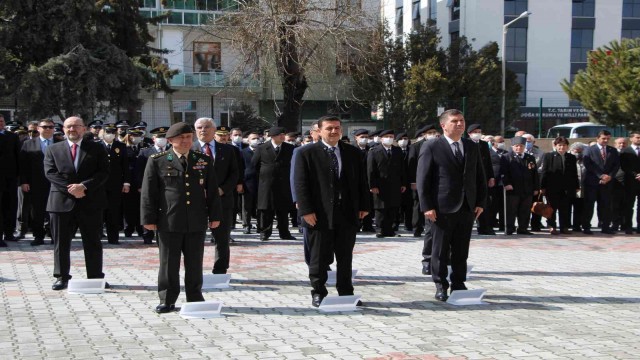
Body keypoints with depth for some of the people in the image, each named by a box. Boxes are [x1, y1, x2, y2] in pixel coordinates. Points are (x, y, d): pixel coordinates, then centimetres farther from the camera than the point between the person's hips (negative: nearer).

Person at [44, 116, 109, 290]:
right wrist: (70, 188, -14)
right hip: (62, 201, 1)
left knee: (93, 243, 5)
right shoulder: (53, 149, 9)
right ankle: (62, 277, 13)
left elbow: (103, 173, -3)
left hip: (90, 202, 0)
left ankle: (95, 277, 13)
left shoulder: (97, 149, 6)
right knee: (61, 242, 4)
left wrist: (84, 186, -16)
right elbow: (50, 173, -2)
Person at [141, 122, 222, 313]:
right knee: (169, 263, 4)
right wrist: (149, 218, -4)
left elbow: (212, 190, 11)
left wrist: (215, 215, 6)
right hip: (169, 222, -2)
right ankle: (167, 301, 14)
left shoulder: (204, 160, 9)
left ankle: (195, 298, 20)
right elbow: (148, 191, 0)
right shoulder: (157, 161, 1)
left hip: (197, 222, 2)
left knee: (195, 264, 9)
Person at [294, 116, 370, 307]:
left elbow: (361, 181, 12)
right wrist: (306, 210, -13)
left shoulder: (353, 153, 10)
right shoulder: (306, 153, -2)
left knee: (345, 257, 10)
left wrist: (363, 206, 6)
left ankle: (346, 293, 20)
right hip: (320, 214, -3)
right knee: (319, 257, 5)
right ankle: (318, 293, 17)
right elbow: (301, 184, -6)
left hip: (347, 213, 3)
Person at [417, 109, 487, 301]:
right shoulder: (431, 147, -4)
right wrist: (427, 206, -12)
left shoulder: (472, 147, 12)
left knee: (461, 251, 10)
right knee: (440, 251, 2)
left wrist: (481, 202, 6)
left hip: (467, 208, 5)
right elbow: (422, 179, -6)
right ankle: (440, 286, 12)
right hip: (442, 208, -4)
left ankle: (458, 284, 20)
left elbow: (480, 177, 15)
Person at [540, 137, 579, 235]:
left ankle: (564, 227, 11)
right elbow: (544, 172, -2)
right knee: (552, 208, 3)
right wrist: (542, 187, -6)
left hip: (567, 189, 3)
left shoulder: (572, 158, 10)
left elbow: (574, 174, 12)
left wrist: (576, 186, 8)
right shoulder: (548, 156, 1)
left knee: (565, 209, 3)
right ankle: (552, 227, 10)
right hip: (552, 188, -2)